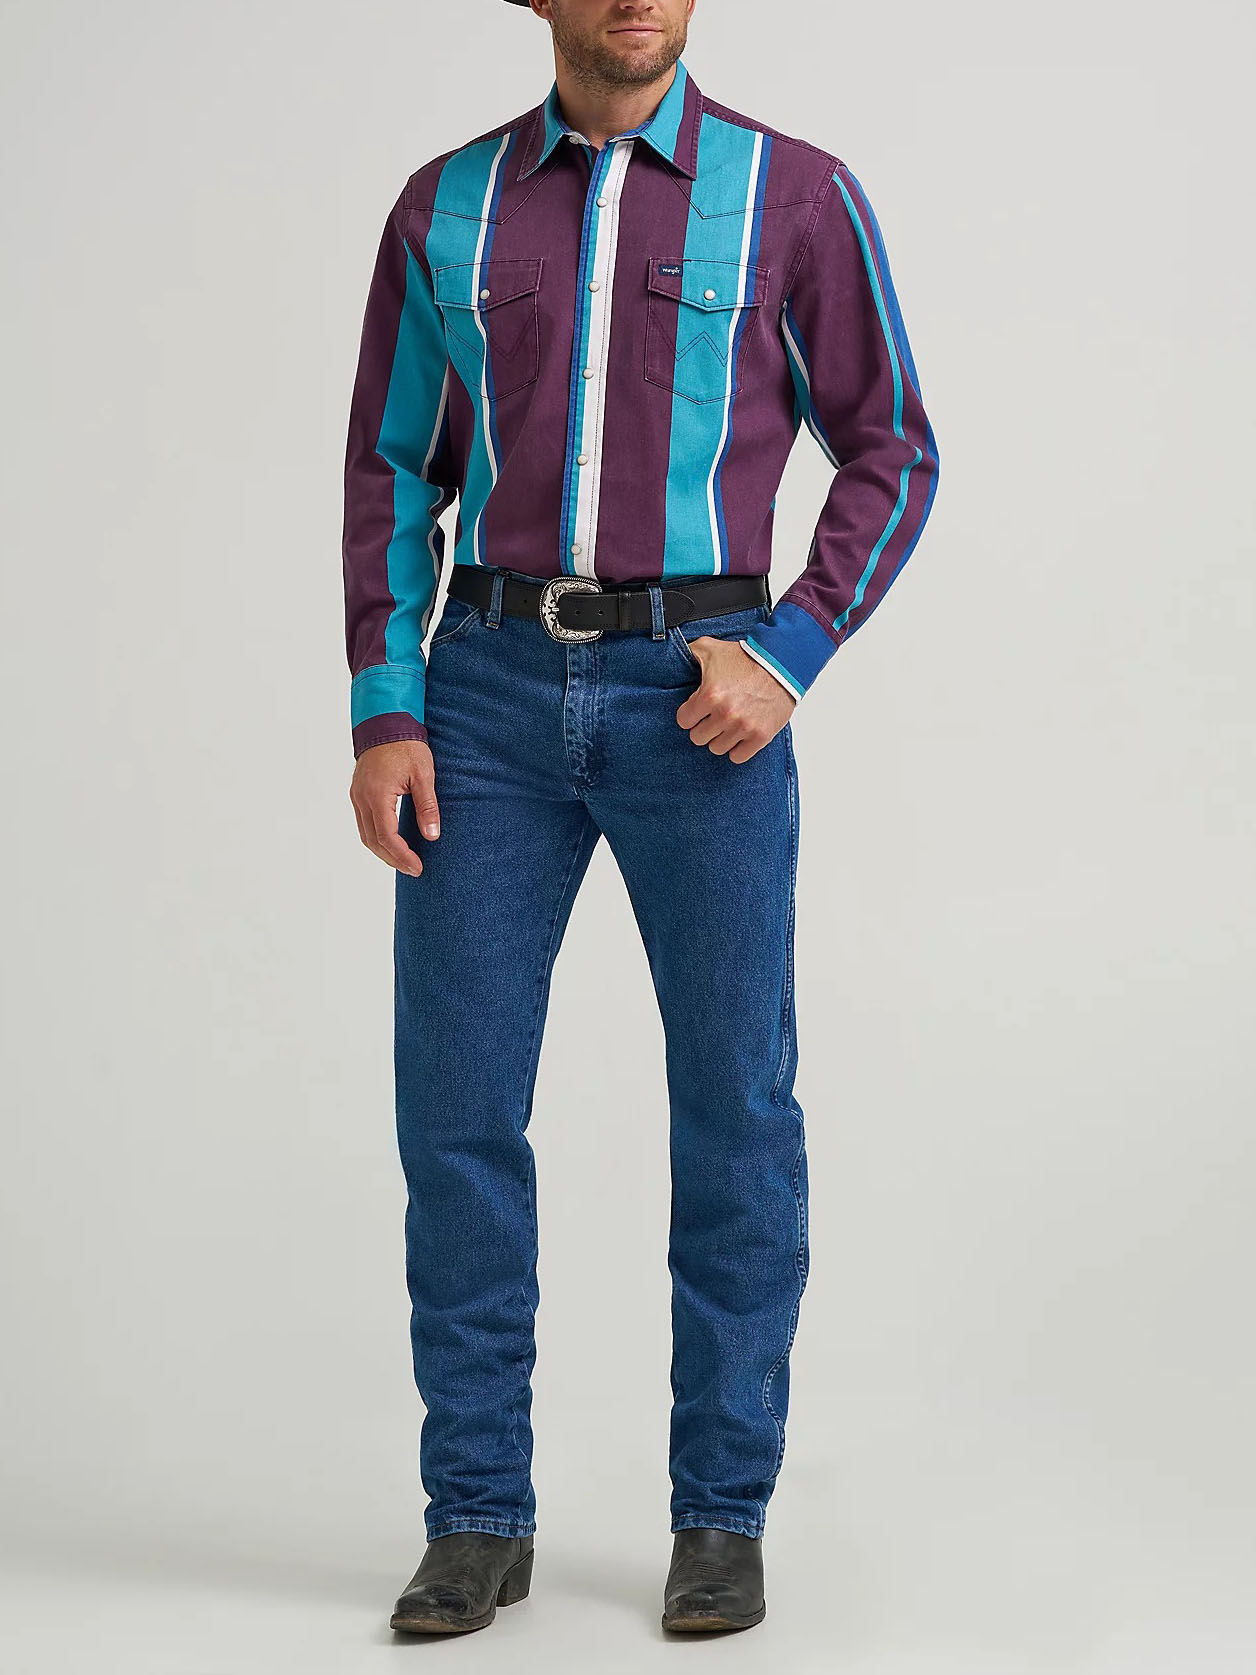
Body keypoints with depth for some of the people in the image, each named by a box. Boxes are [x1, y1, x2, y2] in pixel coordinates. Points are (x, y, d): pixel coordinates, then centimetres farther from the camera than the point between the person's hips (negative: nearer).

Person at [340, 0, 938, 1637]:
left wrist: (789, 661, -12)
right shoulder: (445, 208, 7)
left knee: (734, 1108, 0)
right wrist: (382, 717, -2)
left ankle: (722, 1518, 14)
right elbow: (390, 476, 10)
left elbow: (891, 455, 3)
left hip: (699, 704, -2)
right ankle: (480, 1519, 11)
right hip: (493, 696, 2)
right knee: (456, 1104, -1)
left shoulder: (799, 194, -1)